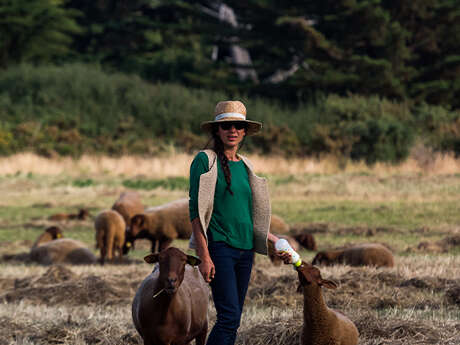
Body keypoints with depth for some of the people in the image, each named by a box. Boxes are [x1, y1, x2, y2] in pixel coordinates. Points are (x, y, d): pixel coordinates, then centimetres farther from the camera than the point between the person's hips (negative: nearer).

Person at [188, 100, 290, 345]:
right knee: (230, 316, -16)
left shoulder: (245, 166, 15)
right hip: (219, 246, -7)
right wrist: (204, 256, -16)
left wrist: (277, 241, 16)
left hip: (245, 249, 7)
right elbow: (196, 210, -9)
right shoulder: (205, 161, -4)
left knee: (232, 320, 5)